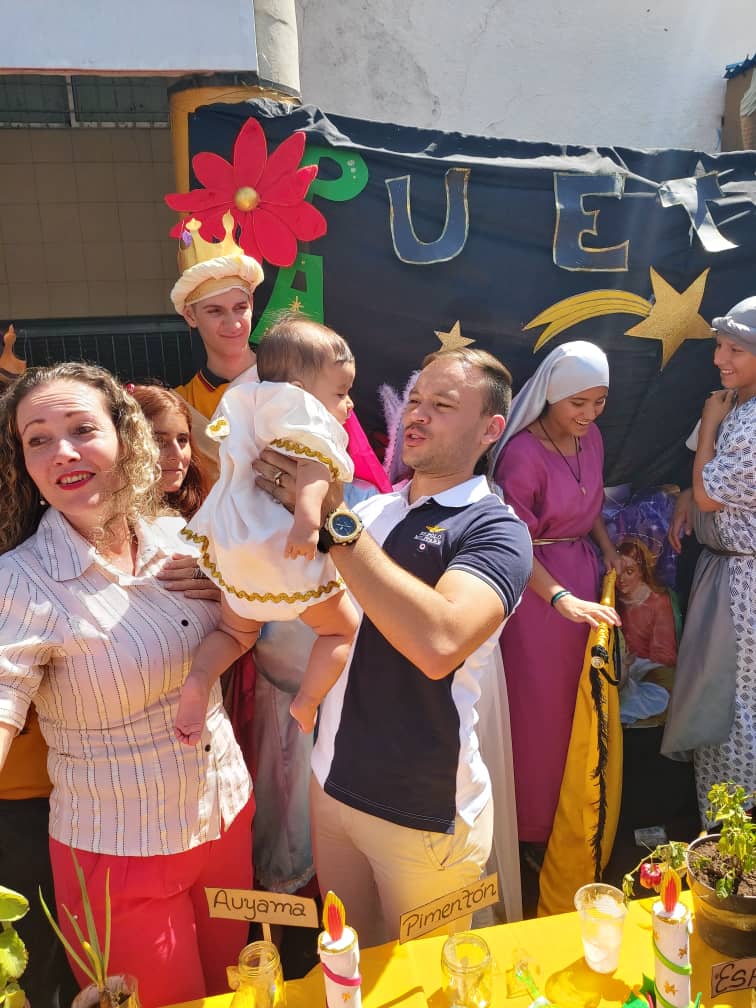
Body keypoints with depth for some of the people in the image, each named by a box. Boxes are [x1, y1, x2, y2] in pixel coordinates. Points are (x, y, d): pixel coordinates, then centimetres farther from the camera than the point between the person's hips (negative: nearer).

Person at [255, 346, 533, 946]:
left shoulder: (495, 529, -17)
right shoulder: (370, 509, 2)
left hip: (425, 813, -5)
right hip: (332, 783, 6)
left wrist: (333, 520, -33)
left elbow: (439, 643, -36)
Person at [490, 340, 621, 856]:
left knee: (578, 699, 19)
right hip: (538, 586, -7)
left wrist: (610, 551, 3)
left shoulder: (591, 437, 2)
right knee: (539, 705, 7)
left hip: (584, 576, 7)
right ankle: (534, 824, 29)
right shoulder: (522, 453, -21)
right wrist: (562, 598, -28)